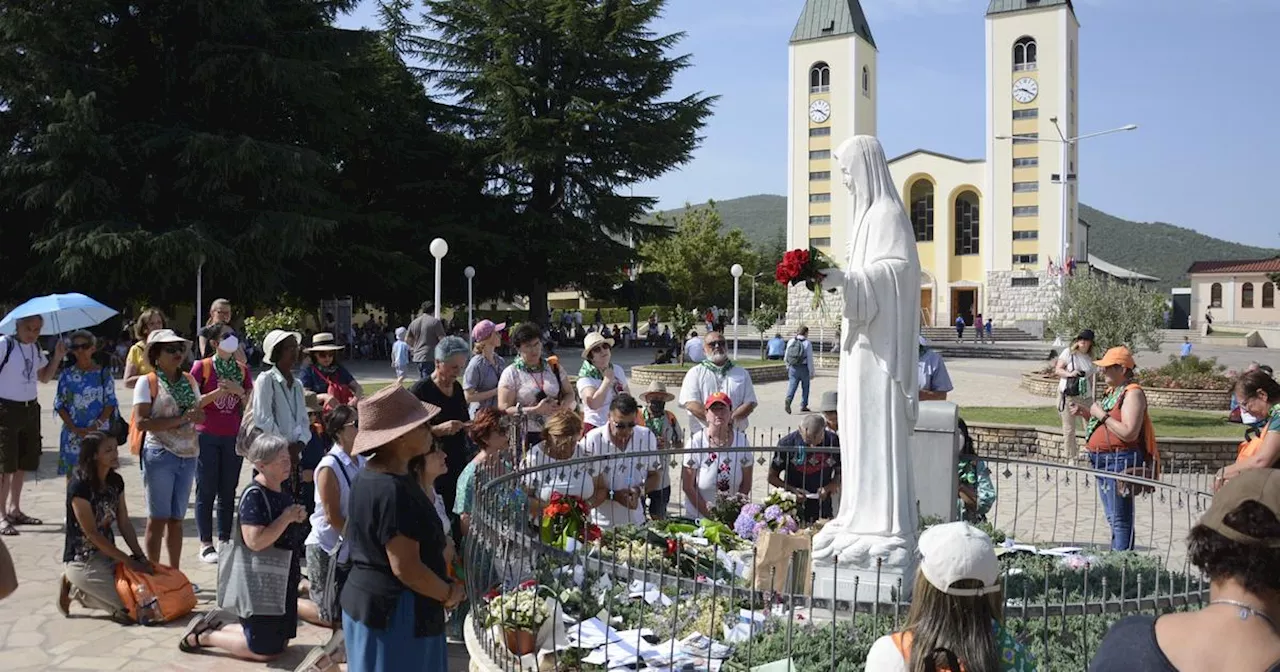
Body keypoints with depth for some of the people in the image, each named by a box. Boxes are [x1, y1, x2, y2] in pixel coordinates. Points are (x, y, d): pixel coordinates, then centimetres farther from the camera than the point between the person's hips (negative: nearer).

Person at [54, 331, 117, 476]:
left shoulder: (103, 373, 1)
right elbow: (59, 404, 3)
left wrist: (95, 426, -12)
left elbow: (110, 403, 0)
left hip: (99, 432, -1)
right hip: (73, 433, 1)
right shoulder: (67, 374, 3)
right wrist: (75, 429, -8)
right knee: (72, 474, 2)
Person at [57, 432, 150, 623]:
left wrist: (140, 557, -7)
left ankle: (82, 591, 11)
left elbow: (125, 524, 6)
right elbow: (92, 534, -19)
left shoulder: (116, 482, 4)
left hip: (108, 554, 7)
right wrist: (130, 561, -19)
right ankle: (77, 591, 4)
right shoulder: (79, 487, -18)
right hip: (82, 561, -7)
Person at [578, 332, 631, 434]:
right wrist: (607, 379, -16)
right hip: (596, 427, -5)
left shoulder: (618, 370, 9)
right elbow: (593, 404, -25)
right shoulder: (585, 377, -9)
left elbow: (628, 394, 25)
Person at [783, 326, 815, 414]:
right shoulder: (807, 343, -9)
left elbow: (786, 357, 8)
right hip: (804, 368, -3)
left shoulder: (791, 341, 3)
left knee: (792, 385, 1)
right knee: (805, 387, 13)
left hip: (793, 367, 3)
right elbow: (810, 359, -9)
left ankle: (788, 400, -25)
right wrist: (811, 372, -4)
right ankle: (803, 406, 19)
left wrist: (788, 366, 24)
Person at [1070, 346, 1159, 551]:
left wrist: (1102, 415, -17)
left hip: (1120, 463, -10)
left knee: (1120, 520, -7)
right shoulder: (1113, 391, 15)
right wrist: (1085, 413, 11)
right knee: (1113, 518, 17)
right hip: (1104, 463, 10)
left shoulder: (1133, 393, -14)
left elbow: (1129, 433, -24)